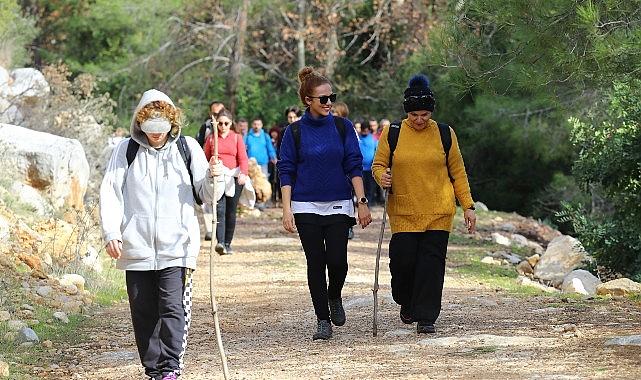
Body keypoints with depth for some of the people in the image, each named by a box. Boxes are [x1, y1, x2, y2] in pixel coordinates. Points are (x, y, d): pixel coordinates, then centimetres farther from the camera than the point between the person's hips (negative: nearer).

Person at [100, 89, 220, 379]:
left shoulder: (187, 148, 7)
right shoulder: (126, 151, 6)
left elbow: (205, 194, 11)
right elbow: (110, 192, 3)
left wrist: (213, 178, -11)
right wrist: (111, 233, -8)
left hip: (176, 247, -1)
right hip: (136, 247, 1)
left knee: (173, 309, -11)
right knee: (143, 311, 6)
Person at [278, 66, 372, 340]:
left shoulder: (343, 127, 4)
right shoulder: (295, 131, 1)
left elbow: (354, 166, 4)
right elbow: (286, 172, 2)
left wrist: (362, 202, -4)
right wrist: (287, 209, -6)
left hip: (339, 205, 1)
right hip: (306, 207, 0)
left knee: (337, 261, -9)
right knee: (316, 263, 0)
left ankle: (334, 297, 22)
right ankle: (322, 320, 9)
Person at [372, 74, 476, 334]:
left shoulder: (444, 134, 3)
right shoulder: (392, 133, 2)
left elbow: (458, 172, 9)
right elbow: (378, 164, 9)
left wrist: (468, 206, 5)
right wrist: (382, 177, -15)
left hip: (438, 211, 0)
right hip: (403, 211, 0)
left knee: (432, 262, -4)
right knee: (403, 259, -5)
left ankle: (425, 317, 2)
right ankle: (406, 303, 24)